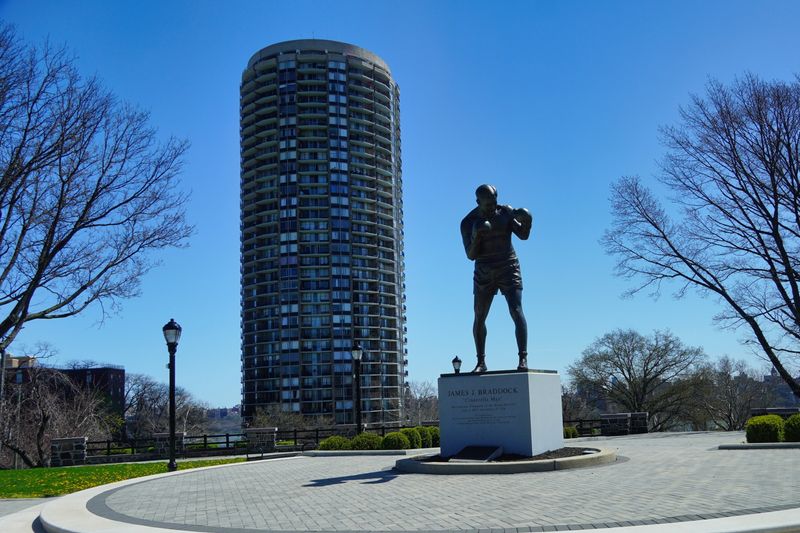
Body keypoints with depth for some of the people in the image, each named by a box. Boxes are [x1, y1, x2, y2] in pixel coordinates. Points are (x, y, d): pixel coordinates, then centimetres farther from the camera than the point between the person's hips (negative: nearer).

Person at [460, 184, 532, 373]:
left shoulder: (506, 212, -2)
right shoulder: (468, 222, -5)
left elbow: (523, 235, -7)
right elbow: (471, 255, -9)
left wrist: (527, 221, -27)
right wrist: (477, 237, -27)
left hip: (508, 269, -1)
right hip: (484, 273, 1)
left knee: (516, 311, -15)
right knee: (479, 318, 2)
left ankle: (523, 358, -15)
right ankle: (481, 362, 13)